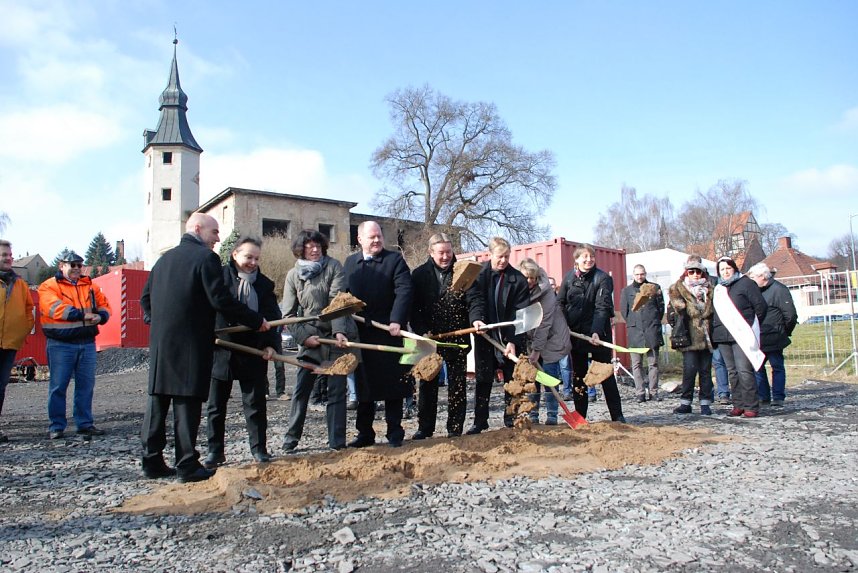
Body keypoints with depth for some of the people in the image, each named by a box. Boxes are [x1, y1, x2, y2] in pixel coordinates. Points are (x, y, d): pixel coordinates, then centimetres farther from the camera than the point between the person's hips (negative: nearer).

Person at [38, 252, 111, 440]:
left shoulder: (89, 286, 15)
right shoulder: (49, 286, 0)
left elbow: (104, 305, 13)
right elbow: (54, 307, -17)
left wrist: (100, 316, -10)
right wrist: (82, 314, -23)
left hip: (87, 343, 4)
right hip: (60, 344, -4)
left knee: (86, 385, 7)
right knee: (58, 386, 0)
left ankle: (85, 423, 16)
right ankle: (56, 426, 10)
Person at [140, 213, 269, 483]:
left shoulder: (164, 258, 15)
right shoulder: (206, 258, -9)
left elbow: (145, 297, 19)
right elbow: (221, 300, -15)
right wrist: (256, 321, -8)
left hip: (159, 342, 7)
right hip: (191, 344, -7)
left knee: (157, 400, 11)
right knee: (187, 403, -3)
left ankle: (152, 461, 17)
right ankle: (187, 465, 2)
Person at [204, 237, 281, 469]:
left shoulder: (264, 283, 7)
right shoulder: (220, 276, -3)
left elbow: (272, 316, 5)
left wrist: (270, 344, -6)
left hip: (254, 352, 1)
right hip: (221, 351, -1)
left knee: (255, 402, 6)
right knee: (216, 404, 8)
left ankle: (259, 449, 17)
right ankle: (215, 451, 19)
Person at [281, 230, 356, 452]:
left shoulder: (334, 267, -4)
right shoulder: (293, 275, 3)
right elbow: (288, 313, 3)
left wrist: (339, 332, -25)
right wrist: (304, 337, -9)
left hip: (337, 336, -2)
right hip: (310, 339, 2)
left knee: (337, 390, 1)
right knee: (301, 390, 5)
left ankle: (337, 442, 8)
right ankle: (291, 437, 21)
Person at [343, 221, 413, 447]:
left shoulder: (395, 260, -2)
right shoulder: (350, 262, 13)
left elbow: (404, 291, -12)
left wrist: (397, 321, -23)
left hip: (388, 333, -4)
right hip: (360, 334, 4)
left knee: (392, 384, 3)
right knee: (363, 385, 11)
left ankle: (395, 433, 13)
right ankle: (365, 433, 22)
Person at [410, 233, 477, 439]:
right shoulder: (420, 274, 1)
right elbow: (414, 307, -2)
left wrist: (476, 319, -22)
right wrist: (422, 332, -12)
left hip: (457, 338, 0)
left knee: (457, 385, 6)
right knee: (427, 384, 8)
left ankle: (455, 430, 16)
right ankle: (424, 429, 18)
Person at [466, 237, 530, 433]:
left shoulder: (518, 279, -6)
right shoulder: (479, 275, -1)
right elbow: (475, 299, -12)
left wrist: (512, 341, -18)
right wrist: (476, 319, -33)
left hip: (511, 338, -1)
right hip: (486, 336, 1)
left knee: (512, 379, 7)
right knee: (483, 380, 5)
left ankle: (511, 419, 19)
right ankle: (479, 421, 13)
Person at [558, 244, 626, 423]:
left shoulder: (603, 278, -9)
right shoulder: (569, 277, 3)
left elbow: (602, 307, -19)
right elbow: (561, 304, 8)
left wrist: (596, 331, -31)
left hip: (598, 334, -4)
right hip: (575, 333, 4)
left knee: (606, 374, 2)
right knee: (578, 376, 9)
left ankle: (617, 415, 9)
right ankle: (579, 416, 18)